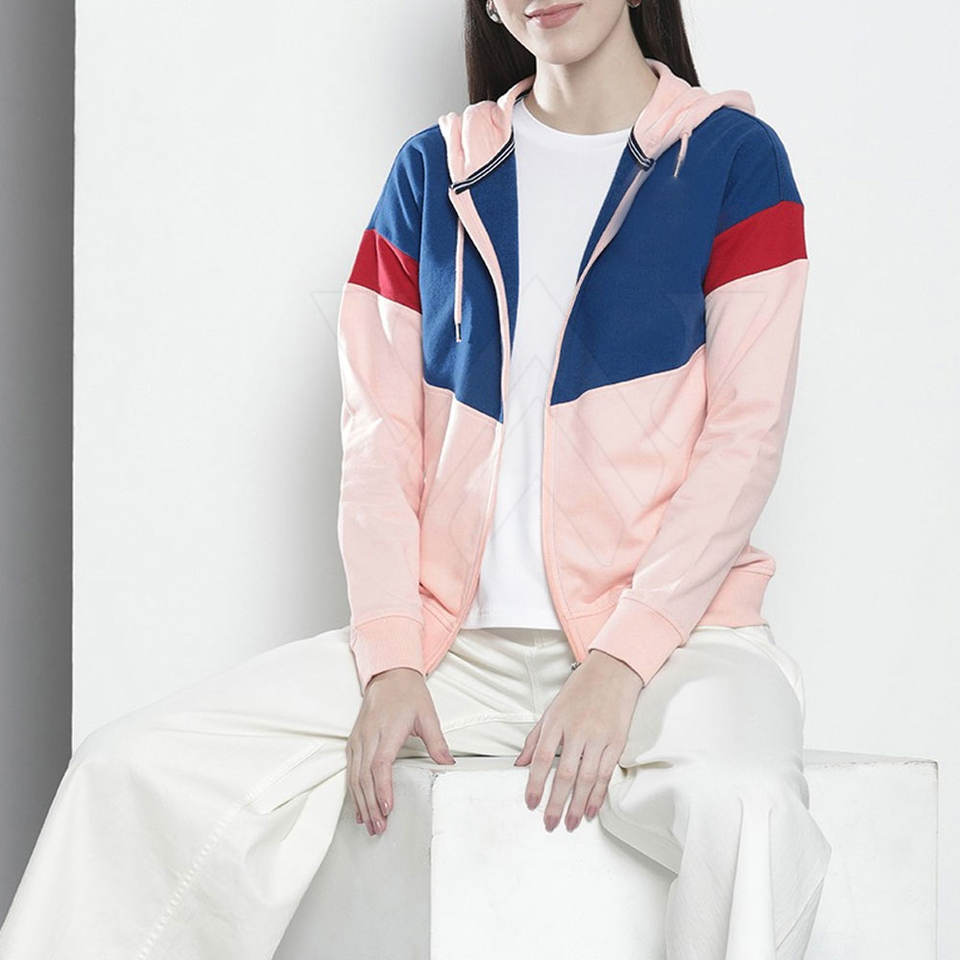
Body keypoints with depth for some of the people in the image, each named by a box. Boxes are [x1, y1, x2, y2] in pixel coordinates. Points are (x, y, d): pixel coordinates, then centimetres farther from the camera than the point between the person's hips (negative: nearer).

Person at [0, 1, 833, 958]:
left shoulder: (732, 153, 4)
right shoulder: (434, 169, 15)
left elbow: (746, 432, -4)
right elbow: (380, 434, 9)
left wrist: (619, 665, -14)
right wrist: (391, 662, -6)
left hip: (667, 629, -3)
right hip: (459, 640, 3)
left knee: (746, 802, -38)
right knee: (133, 770, -14)